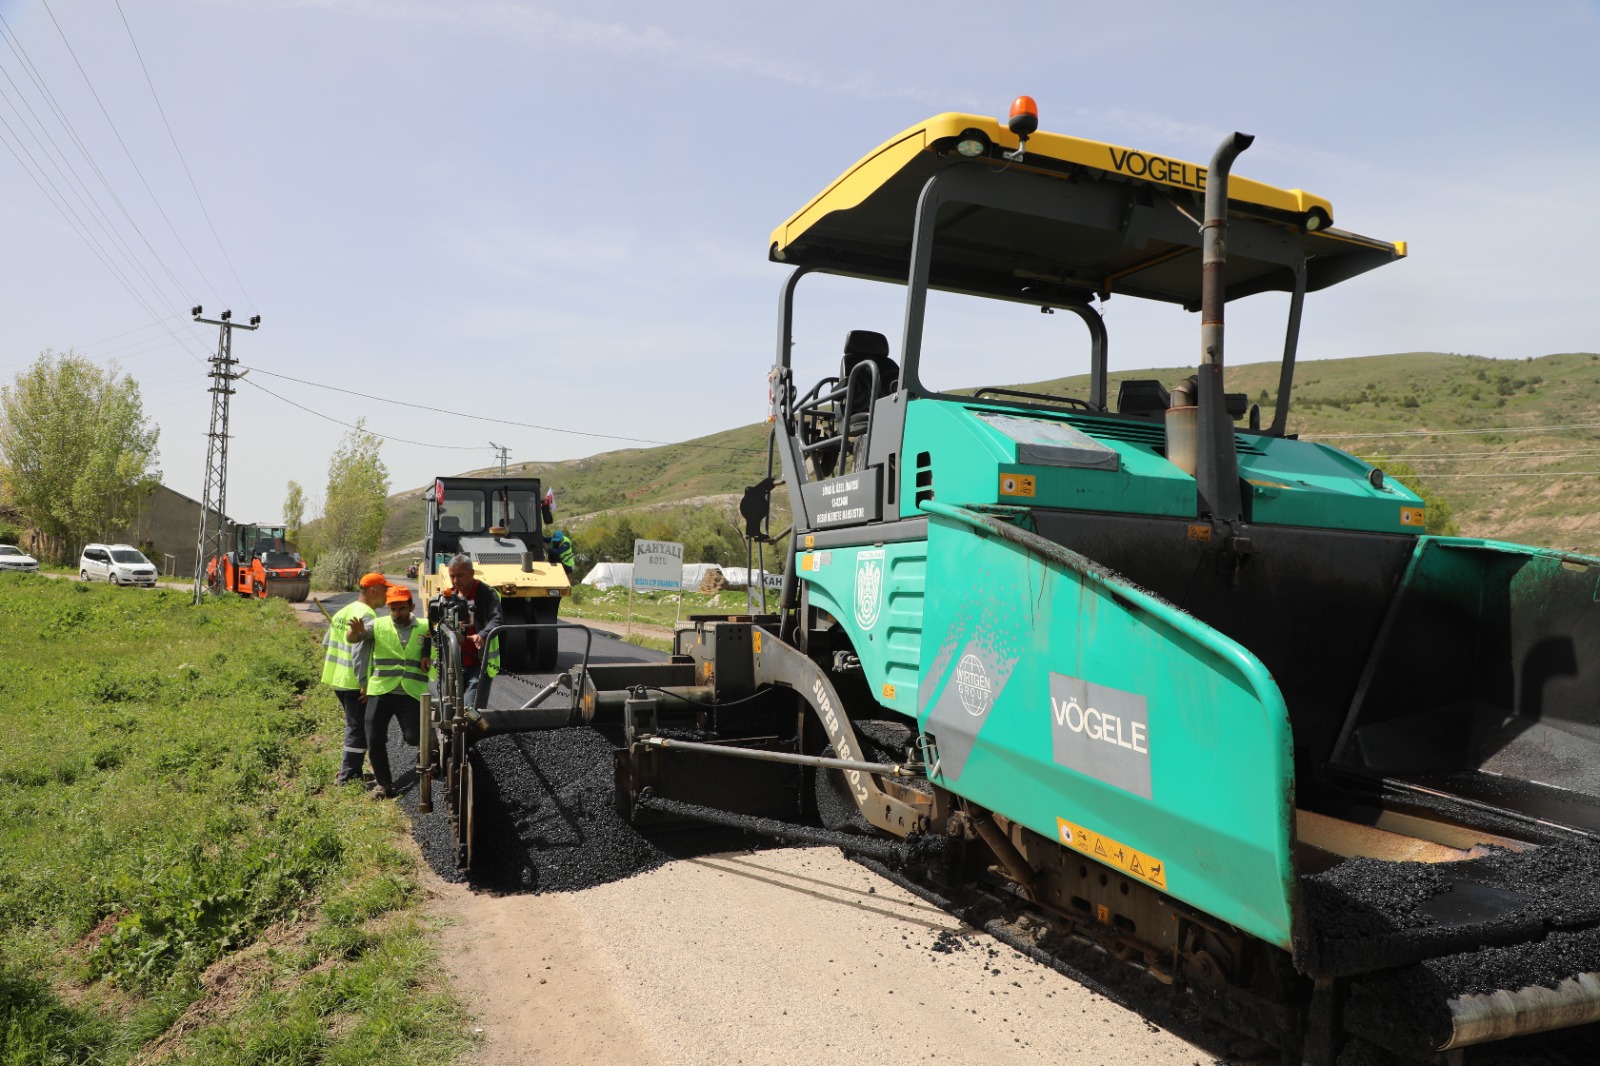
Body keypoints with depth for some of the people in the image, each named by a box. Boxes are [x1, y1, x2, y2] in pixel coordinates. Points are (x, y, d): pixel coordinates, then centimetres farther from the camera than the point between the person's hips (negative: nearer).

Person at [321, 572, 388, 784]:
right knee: (358, 729, -1)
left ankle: (351, 771, 26)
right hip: (355, 683, -10)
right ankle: (348, 777, 2)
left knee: (353, 725, 20)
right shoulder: (366, 615, -17)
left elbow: (327, 644, 19)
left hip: (337, 680, 10)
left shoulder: (344, 611, 14)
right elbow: (360, 651, -24)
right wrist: (364, 682, -22)